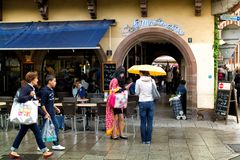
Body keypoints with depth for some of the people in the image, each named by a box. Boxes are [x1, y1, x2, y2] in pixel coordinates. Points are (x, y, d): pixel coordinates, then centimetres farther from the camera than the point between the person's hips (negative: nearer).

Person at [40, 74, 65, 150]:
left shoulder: (51, 90, 8)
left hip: (52, 113, 9)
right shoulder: (45, 91, -18)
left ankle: (56, 145, 20)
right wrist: (46, 113, -21)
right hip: (47, 114, -9)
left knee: (56, 127, 11)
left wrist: (56, 108, 21)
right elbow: (42, 104, -19)